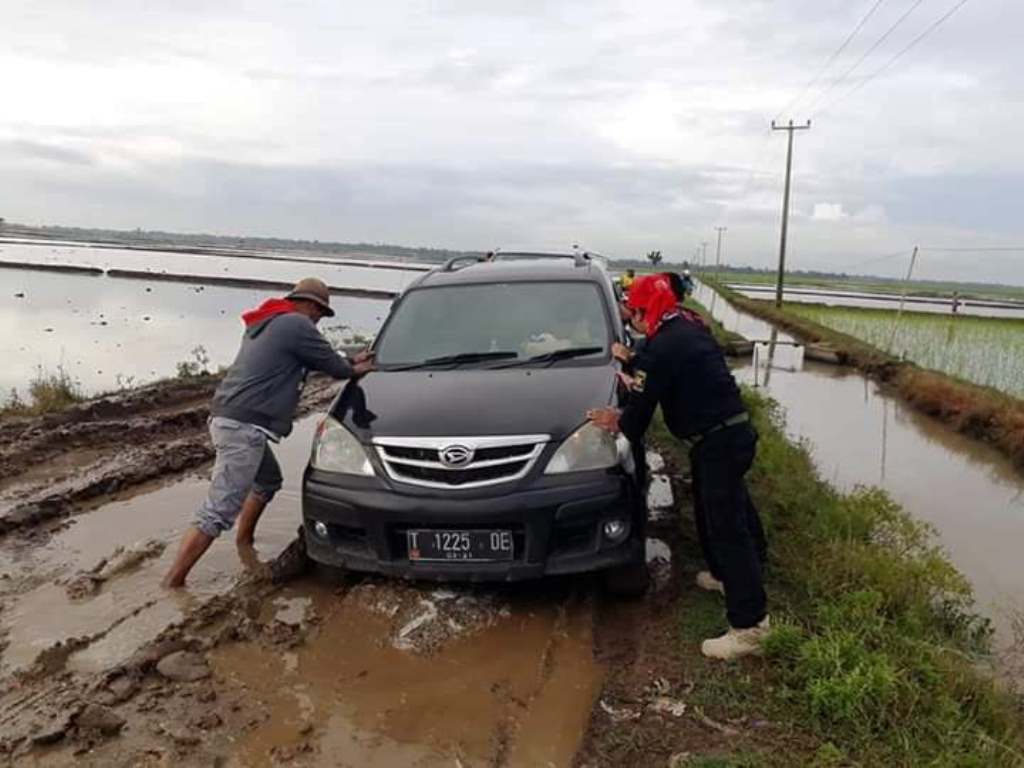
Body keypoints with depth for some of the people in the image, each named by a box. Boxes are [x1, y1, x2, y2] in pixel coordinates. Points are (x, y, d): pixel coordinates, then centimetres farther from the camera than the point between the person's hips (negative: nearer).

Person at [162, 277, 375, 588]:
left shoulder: (265, 323, 22)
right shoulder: (297, 324, -8)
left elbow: (315, 360, 30)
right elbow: (333, 366, 0)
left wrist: (349, 363, 31)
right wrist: (355, 370, 21)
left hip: (228, 420, 11)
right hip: (243, 426, -10)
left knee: (268, 480, 28)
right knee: (219, 512, -10)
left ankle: (244, 541, 39)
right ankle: (172, 582, -8)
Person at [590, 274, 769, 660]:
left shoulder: (660, 349, -18)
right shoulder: (692, 332, 11)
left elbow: (640, 411, -13)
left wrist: (618, 422, 8)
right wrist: (638, 384, 29)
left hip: (718, 443, -10)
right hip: (734, 432, 10)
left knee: (727, 526, -6)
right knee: (717, 513, 26)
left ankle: (749, 625, -1)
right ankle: (725, 574, 45)